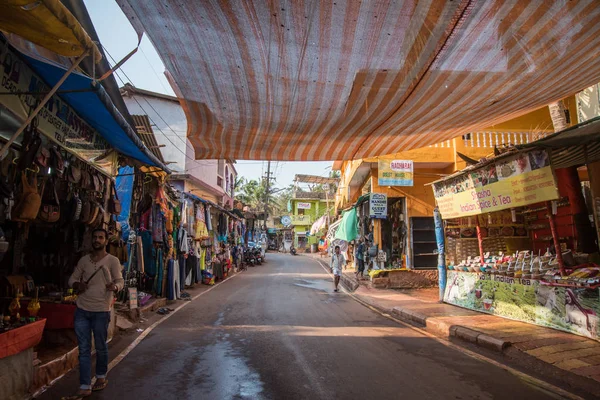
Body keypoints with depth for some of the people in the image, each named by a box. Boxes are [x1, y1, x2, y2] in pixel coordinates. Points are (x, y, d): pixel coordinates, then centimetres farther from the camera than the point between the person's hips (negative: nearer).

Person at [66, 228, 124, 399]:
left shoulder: (112, 260, -4)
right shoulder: (84, 260, 8)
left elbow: (120, 280, -6)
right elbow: (72, 279, 14)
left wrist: (115, 286, -30)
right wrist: (77, 284, -9)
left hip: (101, 310, -3)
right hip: (82, 310, 4)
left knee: (100, 347, 10)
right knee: (84, 349, 6)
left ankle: (101, 377, 33)